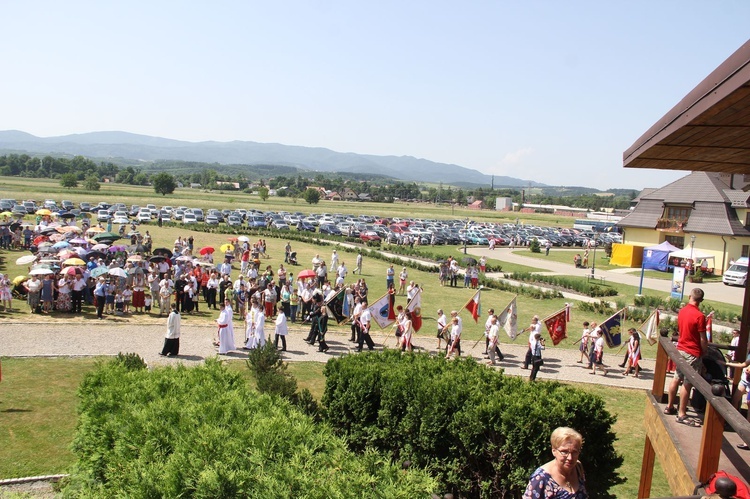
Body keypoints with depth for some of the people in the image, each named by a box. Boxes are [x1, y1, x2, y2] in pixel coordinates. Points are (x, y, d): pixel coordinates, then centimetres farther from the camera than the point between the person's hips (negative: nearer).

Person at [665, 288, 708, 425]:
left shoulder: (682, 311, 4)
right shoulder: (699, 316, -18)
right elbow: (703, 339, -14)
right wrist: (705, 352, 0)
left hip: (680, 349, 7)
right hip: (693, 353, -7)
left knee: (677, 378, 16)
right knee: (687, 383, -2)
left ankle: (669, 406, 26)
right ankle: (681, 414, 3)